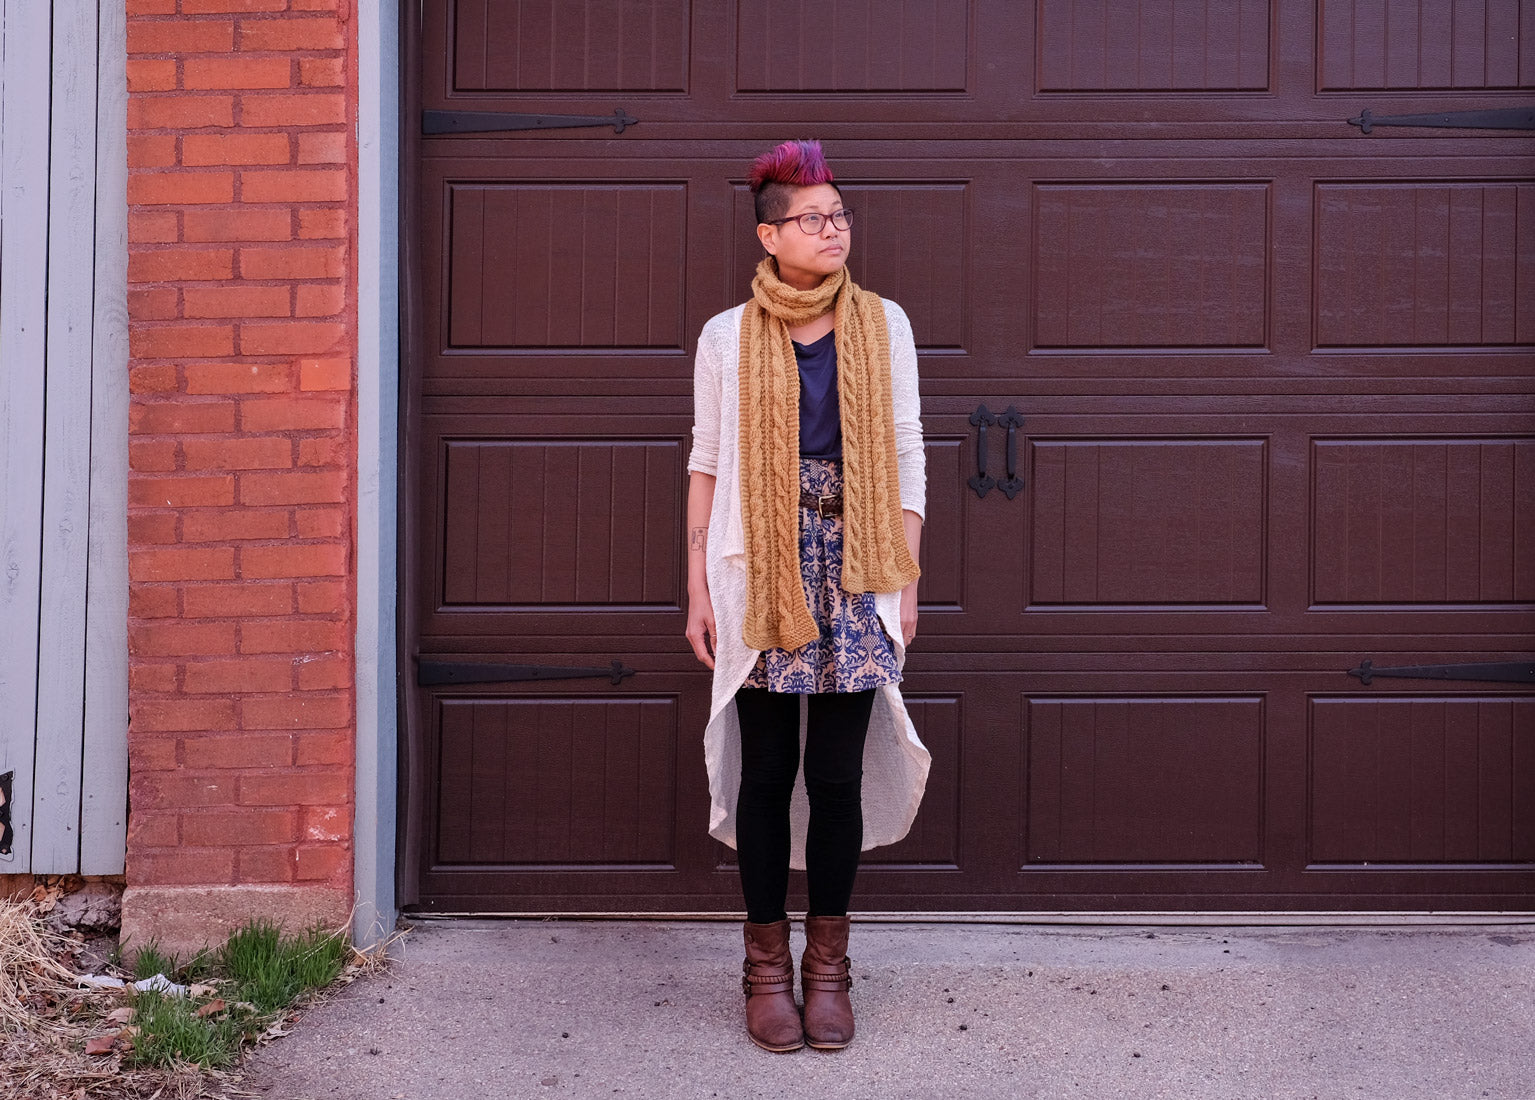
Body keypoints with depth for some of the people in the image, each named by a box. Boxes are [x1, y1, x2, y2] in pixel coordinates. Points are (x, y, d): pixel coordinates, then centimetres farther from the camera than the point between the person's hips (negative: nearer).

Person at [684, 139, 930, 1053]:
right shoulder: (728, 337, 3)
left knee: (838, 776, 2)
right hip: (760, 576, -1)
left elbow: (906, 458, 7)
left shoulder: (882, 325, 6)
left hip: (855, 575, 1)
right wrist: (699, 589, 2)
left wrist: (907, 582, 2)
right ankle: (768, 967, 16)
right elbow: (707, 464, 6)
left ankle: (828, 967, 16)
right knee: (766, 773, 4)